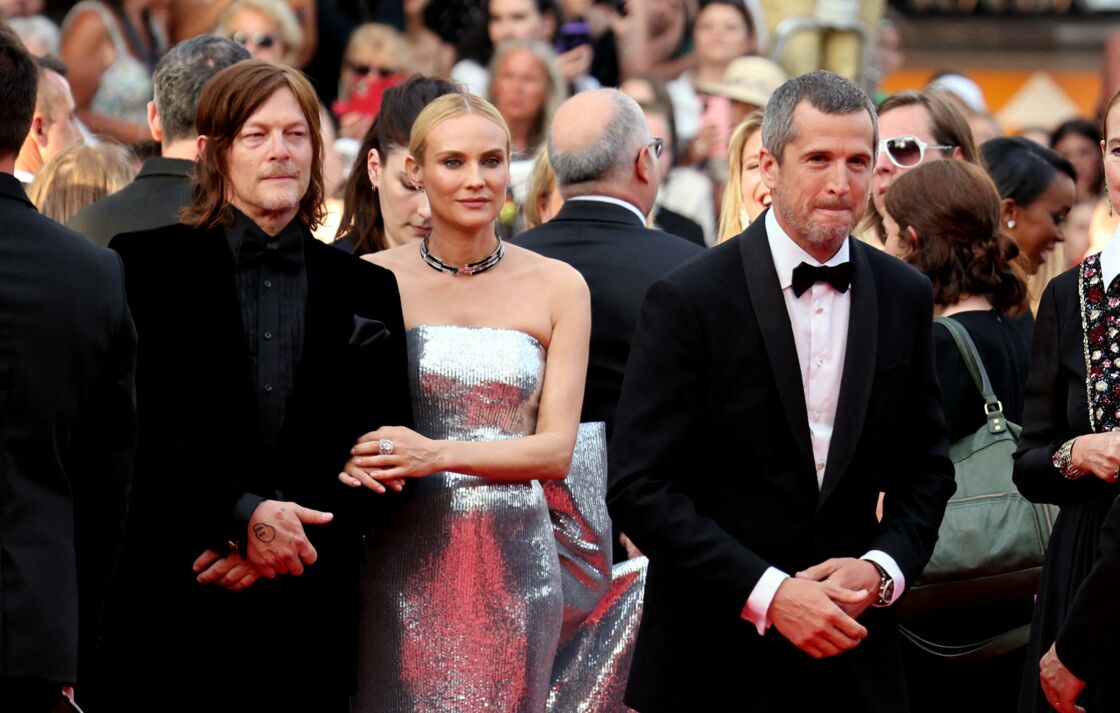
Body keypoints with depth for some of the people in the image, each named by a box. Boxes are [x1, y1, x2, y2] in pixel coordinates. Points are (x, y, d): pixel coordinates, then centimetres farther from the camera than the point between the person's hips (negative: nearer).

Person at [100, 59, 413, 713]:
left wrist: (283, 536, -7)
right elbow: (138, 431, -5)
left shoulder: (367, 290, 11)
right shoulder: (148, 265, 3)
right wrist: (243, 515, -15)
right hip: (172, 609, -2)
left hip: (311, 615, 2)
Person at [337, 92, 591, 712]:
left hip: (513, 562, 1)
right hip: (404, 555, -1)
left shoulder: (558, 287, 5)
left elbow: (556, 449, -1)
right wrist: (349, 459, -18)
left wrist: (439, 454, -16)